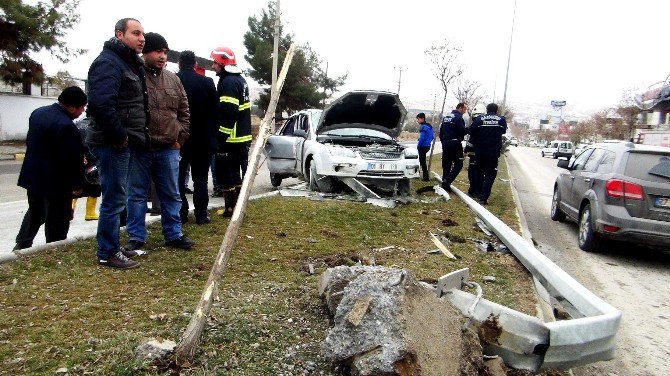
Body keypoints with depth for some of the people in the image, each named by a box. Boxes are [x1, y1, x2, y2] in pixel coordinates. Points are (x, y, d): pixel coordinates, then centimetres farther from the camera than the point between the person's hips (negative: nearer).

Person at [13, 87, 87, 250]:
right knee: (57, 224, 5)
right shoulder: (66, 126, -27)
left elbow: (30, 141, 16)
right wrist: (77, 184, -12)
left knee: (35, 213, 26)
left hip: (33, 176, 9)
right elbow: (73, 160, -24)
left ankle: (21, 246, 37)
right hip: (55, 184, -9)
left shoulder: (38, 113, 4)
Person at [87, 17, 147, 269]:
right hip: (112, 144, -10)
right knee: (114, 200, -4)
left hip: (122, 144, 10)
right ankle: (108, 254, 6)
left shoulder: (130, 64, 19)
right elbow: (100, 104, -27)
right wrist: (120, 136, -21)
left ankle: (113, 246, 28)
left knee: (116, 198, 17)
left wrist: (128, 136, 14)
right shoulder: (108, 62, -13)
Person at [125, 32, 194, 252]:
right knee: (137, 194, 6)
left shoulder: (173, 80, 11)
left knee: (171, 194, 11)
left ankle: (174, 234, 22)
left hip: (168, 149, 4)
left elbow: (184, 112, 16)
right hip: (139, 149, -4)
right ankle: (136, 237, 17)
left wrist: (180, 138, 7)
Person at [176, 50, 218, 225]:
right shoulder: (206, 82, -6)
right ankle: (201, 214, 7)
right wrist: (213, 135, 5)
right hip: (202, 138, 0)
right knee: (200, 177, 7)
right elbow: (215, 110, -3)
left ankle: (181, 213, 11)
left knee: (178, 177, 10)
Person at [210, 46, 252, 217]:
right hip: (243, 137, 10)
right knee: (234, 172, 18)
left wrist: (221, 137, -20)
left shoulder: (228, 82, -16)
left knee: (223, 173, 0)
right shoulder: (240, 79, 15)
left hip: (230, 139, -10)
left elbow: (228, 112, -25)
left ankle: (231, 208, 6)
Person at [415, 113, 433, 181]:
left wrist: (418, 145, -12)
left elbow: (422, 138, -23)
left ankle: (426, 178, 1)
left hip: (423, 147, -10)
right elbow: (432, 136, 18)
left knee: (422, 162, -2)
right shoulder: (429, 126, 12)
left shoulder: (423, 127, -17)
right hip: (427, 146, 10)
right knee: (423, 161, 19)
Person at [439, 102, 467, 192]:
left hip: (445, 143, 8)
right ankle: (447, 181, -16)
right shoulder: (458, 117, -10)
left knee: (446, 164, 12)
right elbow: (462, 131, -18)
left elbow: (441, 131, 19)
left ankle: (445, 182, 14)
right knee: (458, 164, -3)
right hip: (455, 143, -8)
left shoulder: (446, 117, 15)